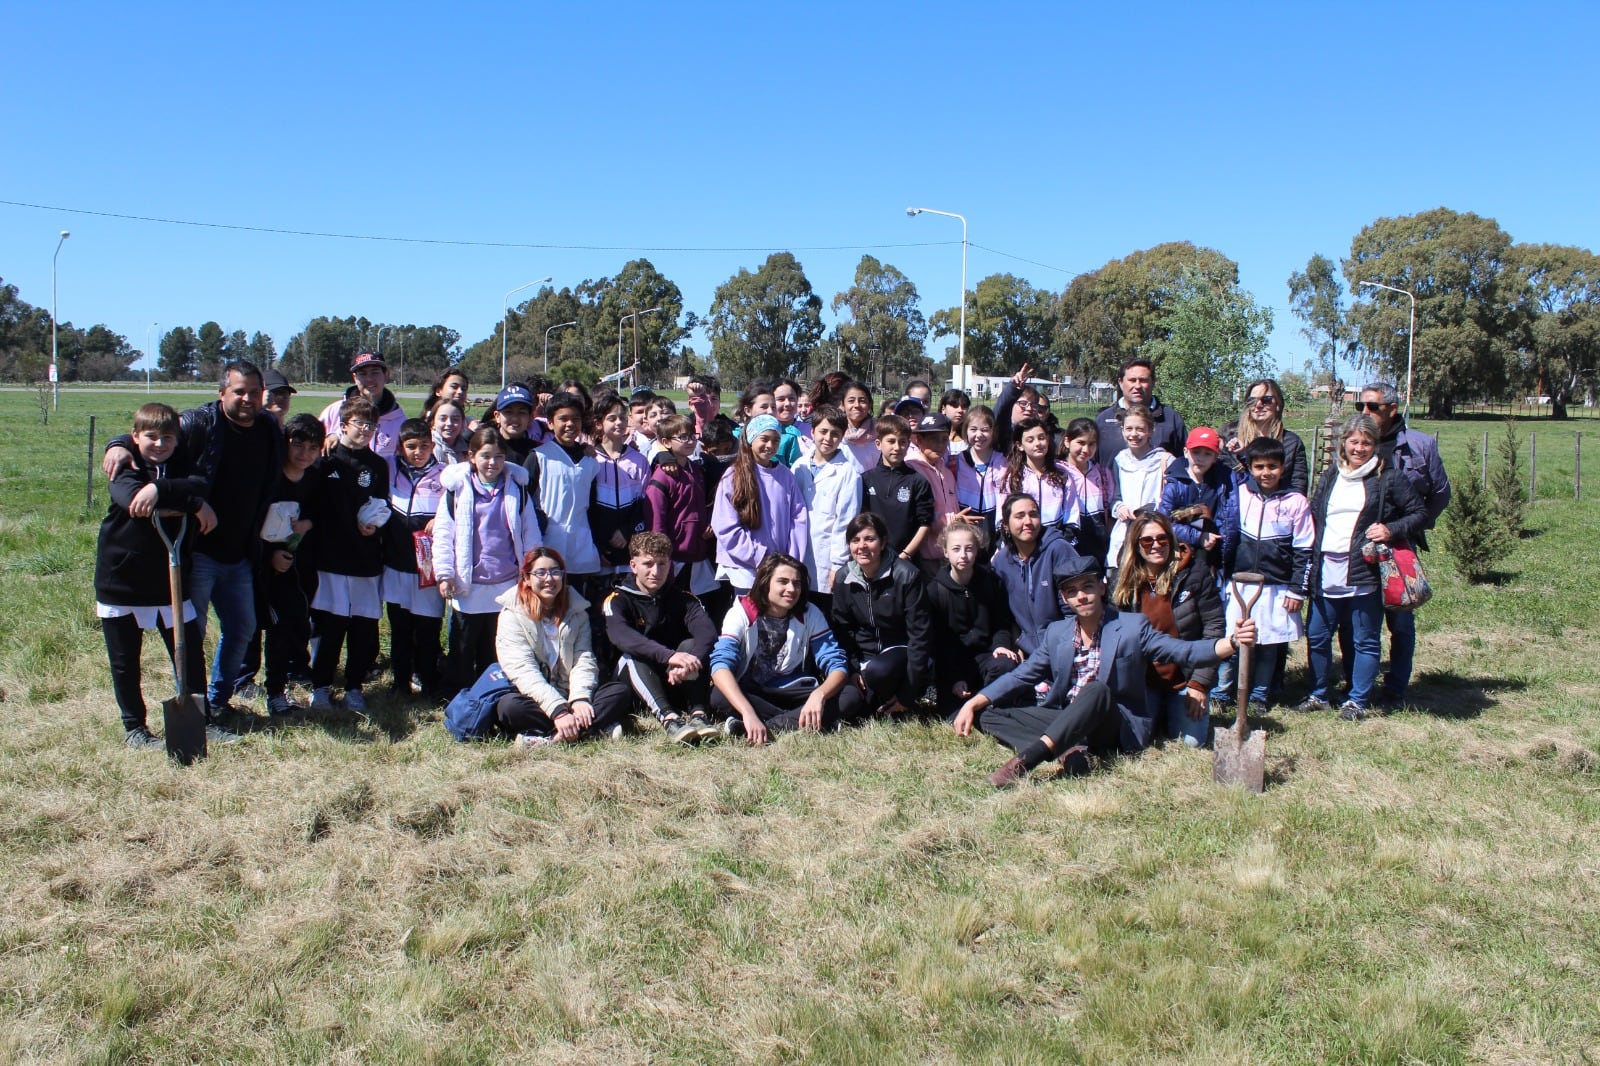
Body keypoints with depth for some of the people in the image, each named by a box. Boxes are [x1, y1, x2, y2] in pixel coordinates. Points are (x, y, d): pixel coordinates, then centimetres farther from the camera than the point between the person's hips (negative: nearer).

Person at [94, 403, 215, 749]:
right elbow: (133, 499, -29)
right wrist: (194, 503, -31)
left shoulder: (180, 466, 2)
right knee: (125, 664, 9)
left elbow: (198, 485, -21)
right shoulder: (126, 470, -7)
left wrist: (160, 489, -37)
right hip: (121, 582, -2)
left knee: (191, 655, 4)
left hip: (169, 583, 2)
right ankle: (133, 727, 24)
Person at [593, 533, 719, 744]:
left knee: (691, 645, -22)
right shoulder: (618, 600, -3)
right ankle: (668, 719, -48)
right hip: (634, 688, -2)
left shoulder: (683, 600, 4)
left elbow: (708, 632, -17)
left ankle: (699, 715, -40)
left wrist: (688, 663, -40)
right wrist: (669, 656, -43)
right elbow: (620, 635, -27)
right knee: (632, 656, -29)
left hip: (675, 686, 2)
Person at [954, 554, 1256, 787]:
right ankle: (1065, 750, -34)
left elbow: (1185, 652, -9)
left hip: (1117, 726, -4)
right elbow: (1020, 677, 10)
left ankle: (1024, 759, -51)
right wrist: (973, 704, -3)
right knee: (989, 714, -12)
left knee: (1096, 689, -37)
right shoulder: (1057, 633, 10)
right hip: (1064, 722, 4)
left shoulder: (1133, 627, -1)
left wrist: (1232, 642, -28)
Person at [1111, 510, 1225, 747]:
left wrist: (1200, 684, -12)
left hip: (1185, 679, -1)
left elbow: (1214, 627, -8)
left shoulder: (1193, 574, -7)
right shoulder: (1126, 580, -1)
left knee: (1192, 741, -15)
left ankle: (1175, 712, 20)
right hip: (1143, 681, 2)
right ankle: (1158, 711, 20)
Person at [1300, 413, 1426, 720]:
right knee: (1317, 637, 10)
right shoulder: (1330, 476, 13)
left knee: (1364, 640, 5)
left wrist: (1392, 530, -14)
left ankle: (1358, 701, 14)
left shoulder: (1388, 478, -1)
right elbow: (1313, 516, 18)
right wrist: (1311, 561, 7)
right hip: (1326, 573, 5)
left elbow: (1420, 513, 3)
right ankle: (1319, 694, 23)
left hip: (1364, 573, -5)